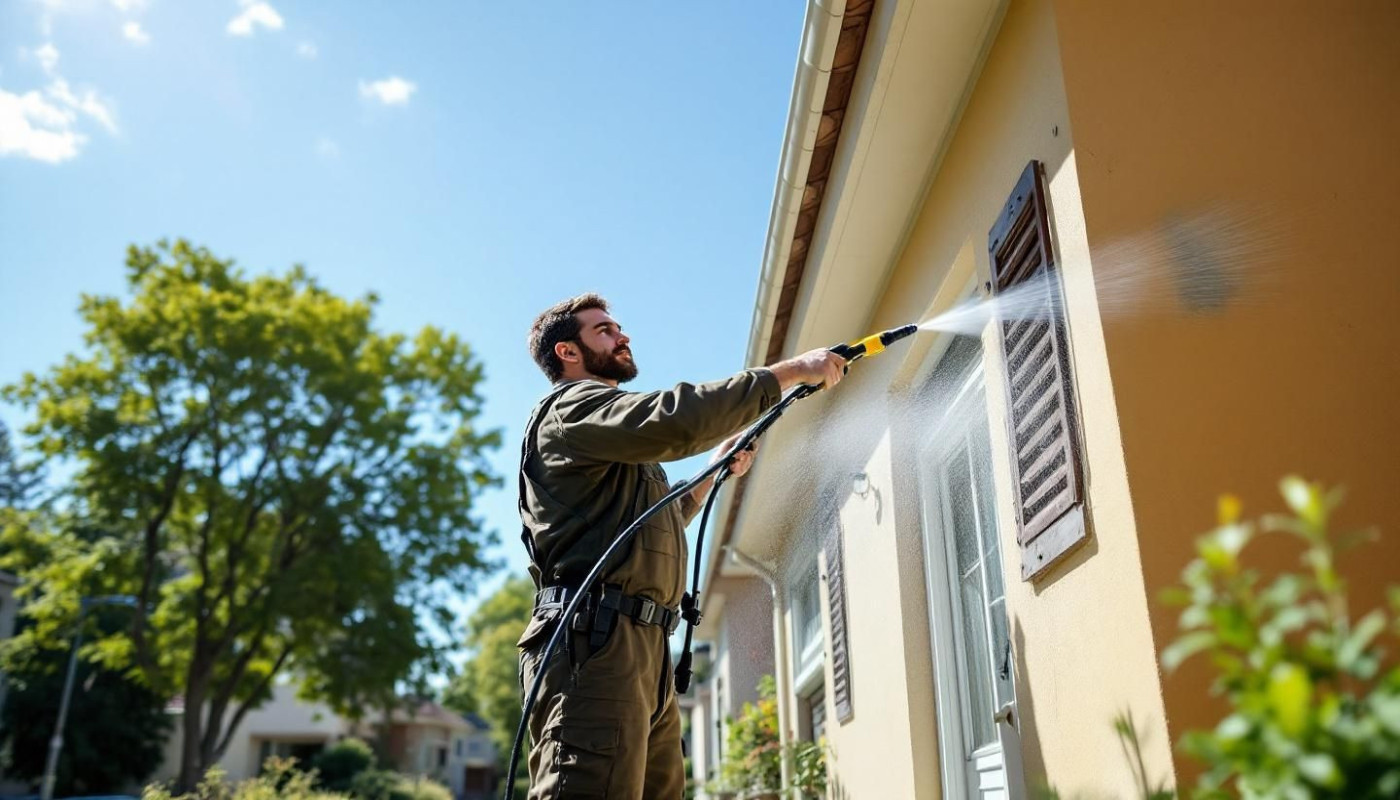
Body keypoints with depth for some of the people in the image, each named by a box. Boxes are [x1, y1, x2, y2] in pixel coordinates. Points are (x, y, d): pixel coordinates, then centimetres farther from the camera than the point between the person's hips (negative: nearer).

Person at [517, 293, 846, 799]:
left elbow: (656, 526, 41)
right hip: (595, 641, -10)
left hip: (642, 647, 10)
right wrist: (791, 371, -13)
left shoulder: (616, 449, 31)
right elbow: (678, 419, -19)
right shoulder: (570, 410, -1)